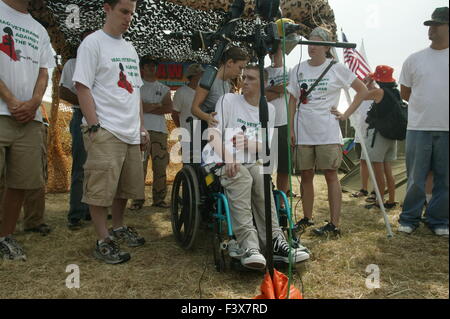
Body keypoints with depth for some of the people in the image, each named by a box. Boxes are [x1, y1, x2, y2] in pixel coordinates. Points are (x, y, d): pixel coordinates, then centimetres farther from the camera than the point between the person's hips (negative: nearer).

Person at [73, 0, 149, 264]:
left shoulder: (130, 48, 20)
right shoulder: (93, 43, -2)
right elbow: (82, 87, -8)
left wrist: (142, 127, 18)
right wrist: (93, 126, -15)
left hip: (131, 133, 7)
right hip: (105, 132, -7)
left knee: (126, 186, 13)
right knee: (101, 188, -6)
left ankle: (119, 228, 29)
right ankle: (103, 241, 4)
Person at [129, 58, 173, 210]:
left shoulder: (164, 88, 22)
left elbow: (169, 108, 6)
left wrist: (147, 108, -3)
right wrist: (158, 105, -4)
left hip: (159, 130, 3)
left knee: (160, 165, 0)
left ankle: (159, 198, 9)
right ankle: (137, 199, -2)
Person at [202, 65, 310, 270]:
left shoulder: (269, 109, 14)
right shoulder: (228, 100, 4)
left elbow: (265, 146, 10)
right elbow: (214, 133, -6)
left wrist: (249, 144, -13)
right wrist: (228, 157, -23)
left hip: (250, 161, 3)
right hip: (220, 160, -3)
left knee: (262, 180, -30)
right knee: (242, 179, -34)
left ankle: (274, 242, -30)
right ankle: (249, 246, -41)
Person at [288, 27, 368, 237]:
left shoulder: (337, 69, 2)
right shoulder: (298, 70, 10)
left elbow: (363, 90, 7)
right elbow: (293, 101, 11)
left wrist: (346, 114, -1)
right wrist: (291, 128, 3)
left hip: (328, 132, -3)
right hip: (303, 131, 3)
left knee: (331, 174, -3)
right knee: (306, 175, 8)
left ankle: (334, 224, 3)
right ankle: (307, 218, 22)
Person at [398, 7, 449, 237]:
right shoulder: (414, 60, 7)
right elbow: (406, 94, 12)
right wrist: (426, 106, 8)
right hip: (418, 128, 0)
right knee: (415, 178, 4)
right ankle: (409, 218, 16)